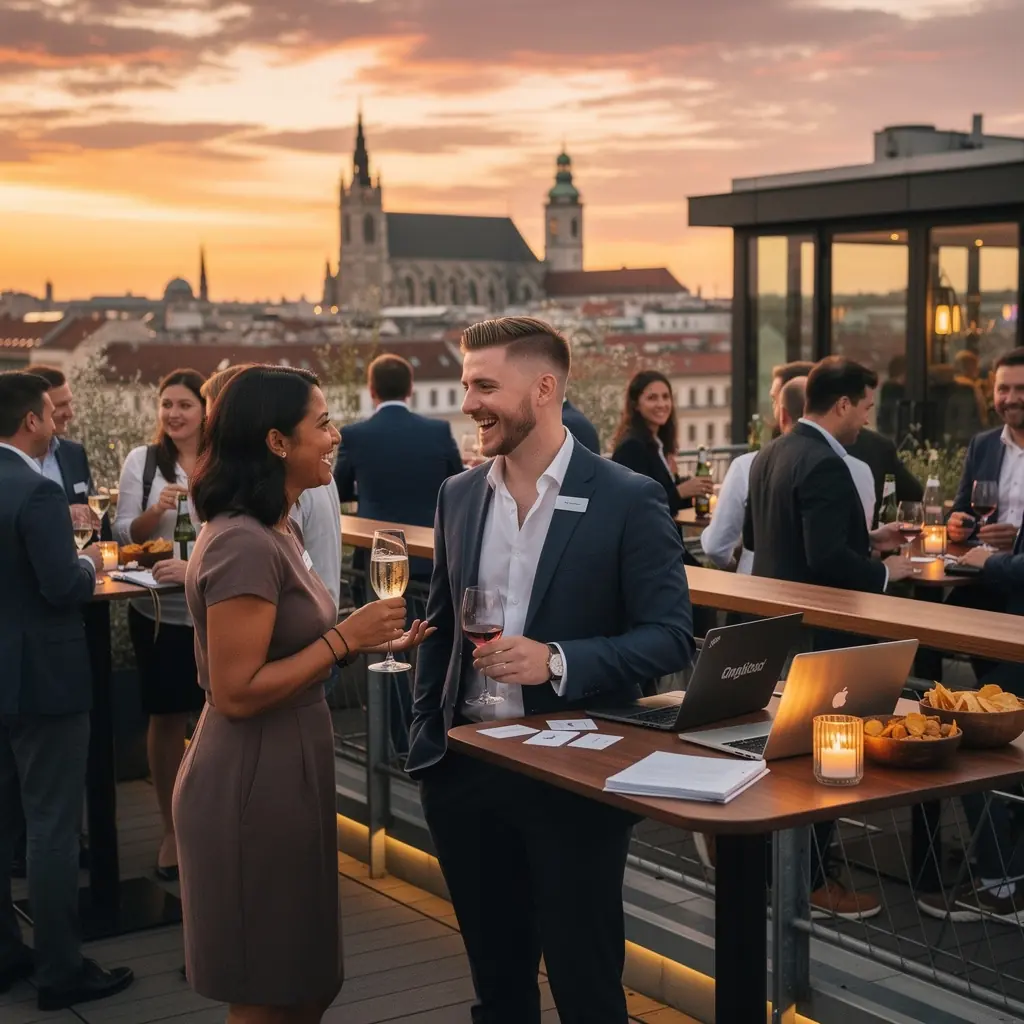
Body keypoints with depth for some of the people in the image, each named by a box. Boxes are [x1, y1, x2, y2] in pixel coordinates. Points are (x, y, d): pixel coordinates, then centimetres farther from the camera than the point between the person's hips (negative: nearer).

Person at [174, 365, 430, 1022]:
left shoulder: (279, 529, 10)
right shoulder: (243, 544, -21)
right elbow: (237, 692, -24)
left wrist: (377, 644, 2)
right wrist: (346, 636, -19)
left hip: (288, 773, 10)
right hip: (254, 784, -10)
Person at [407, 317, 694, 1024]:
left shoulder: (629, 501, -10)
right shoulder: (460, 495, 6)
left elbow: (671, 639, -12)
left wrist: (558, 662, -25)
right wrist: (425, 741, 9)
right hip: (466, 772, 5)